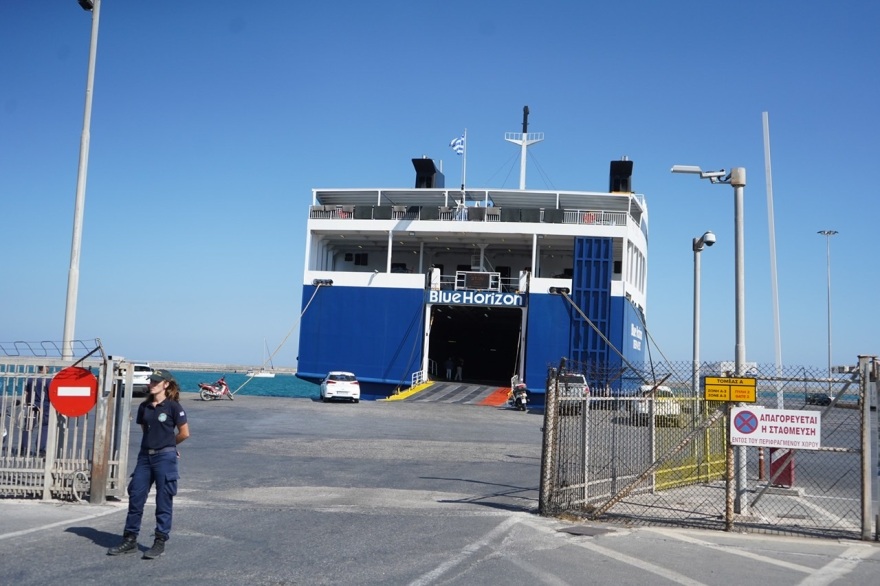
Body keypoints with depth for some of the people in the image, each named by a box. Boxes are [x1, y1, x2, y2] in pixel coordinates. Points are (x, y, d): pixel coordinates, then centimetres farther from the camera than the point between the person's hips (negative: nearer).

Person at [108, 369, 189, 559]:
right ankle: (130, 539, 15)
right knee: (135, 497, 6)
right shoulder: (144, 407, 8)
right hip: (145, 456, 6)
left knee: (163, 501, 1)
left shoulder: (173, 406, -7)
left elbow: (184, 433, -2)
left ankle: (160, 542, 9)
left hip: (165, 457, -6)